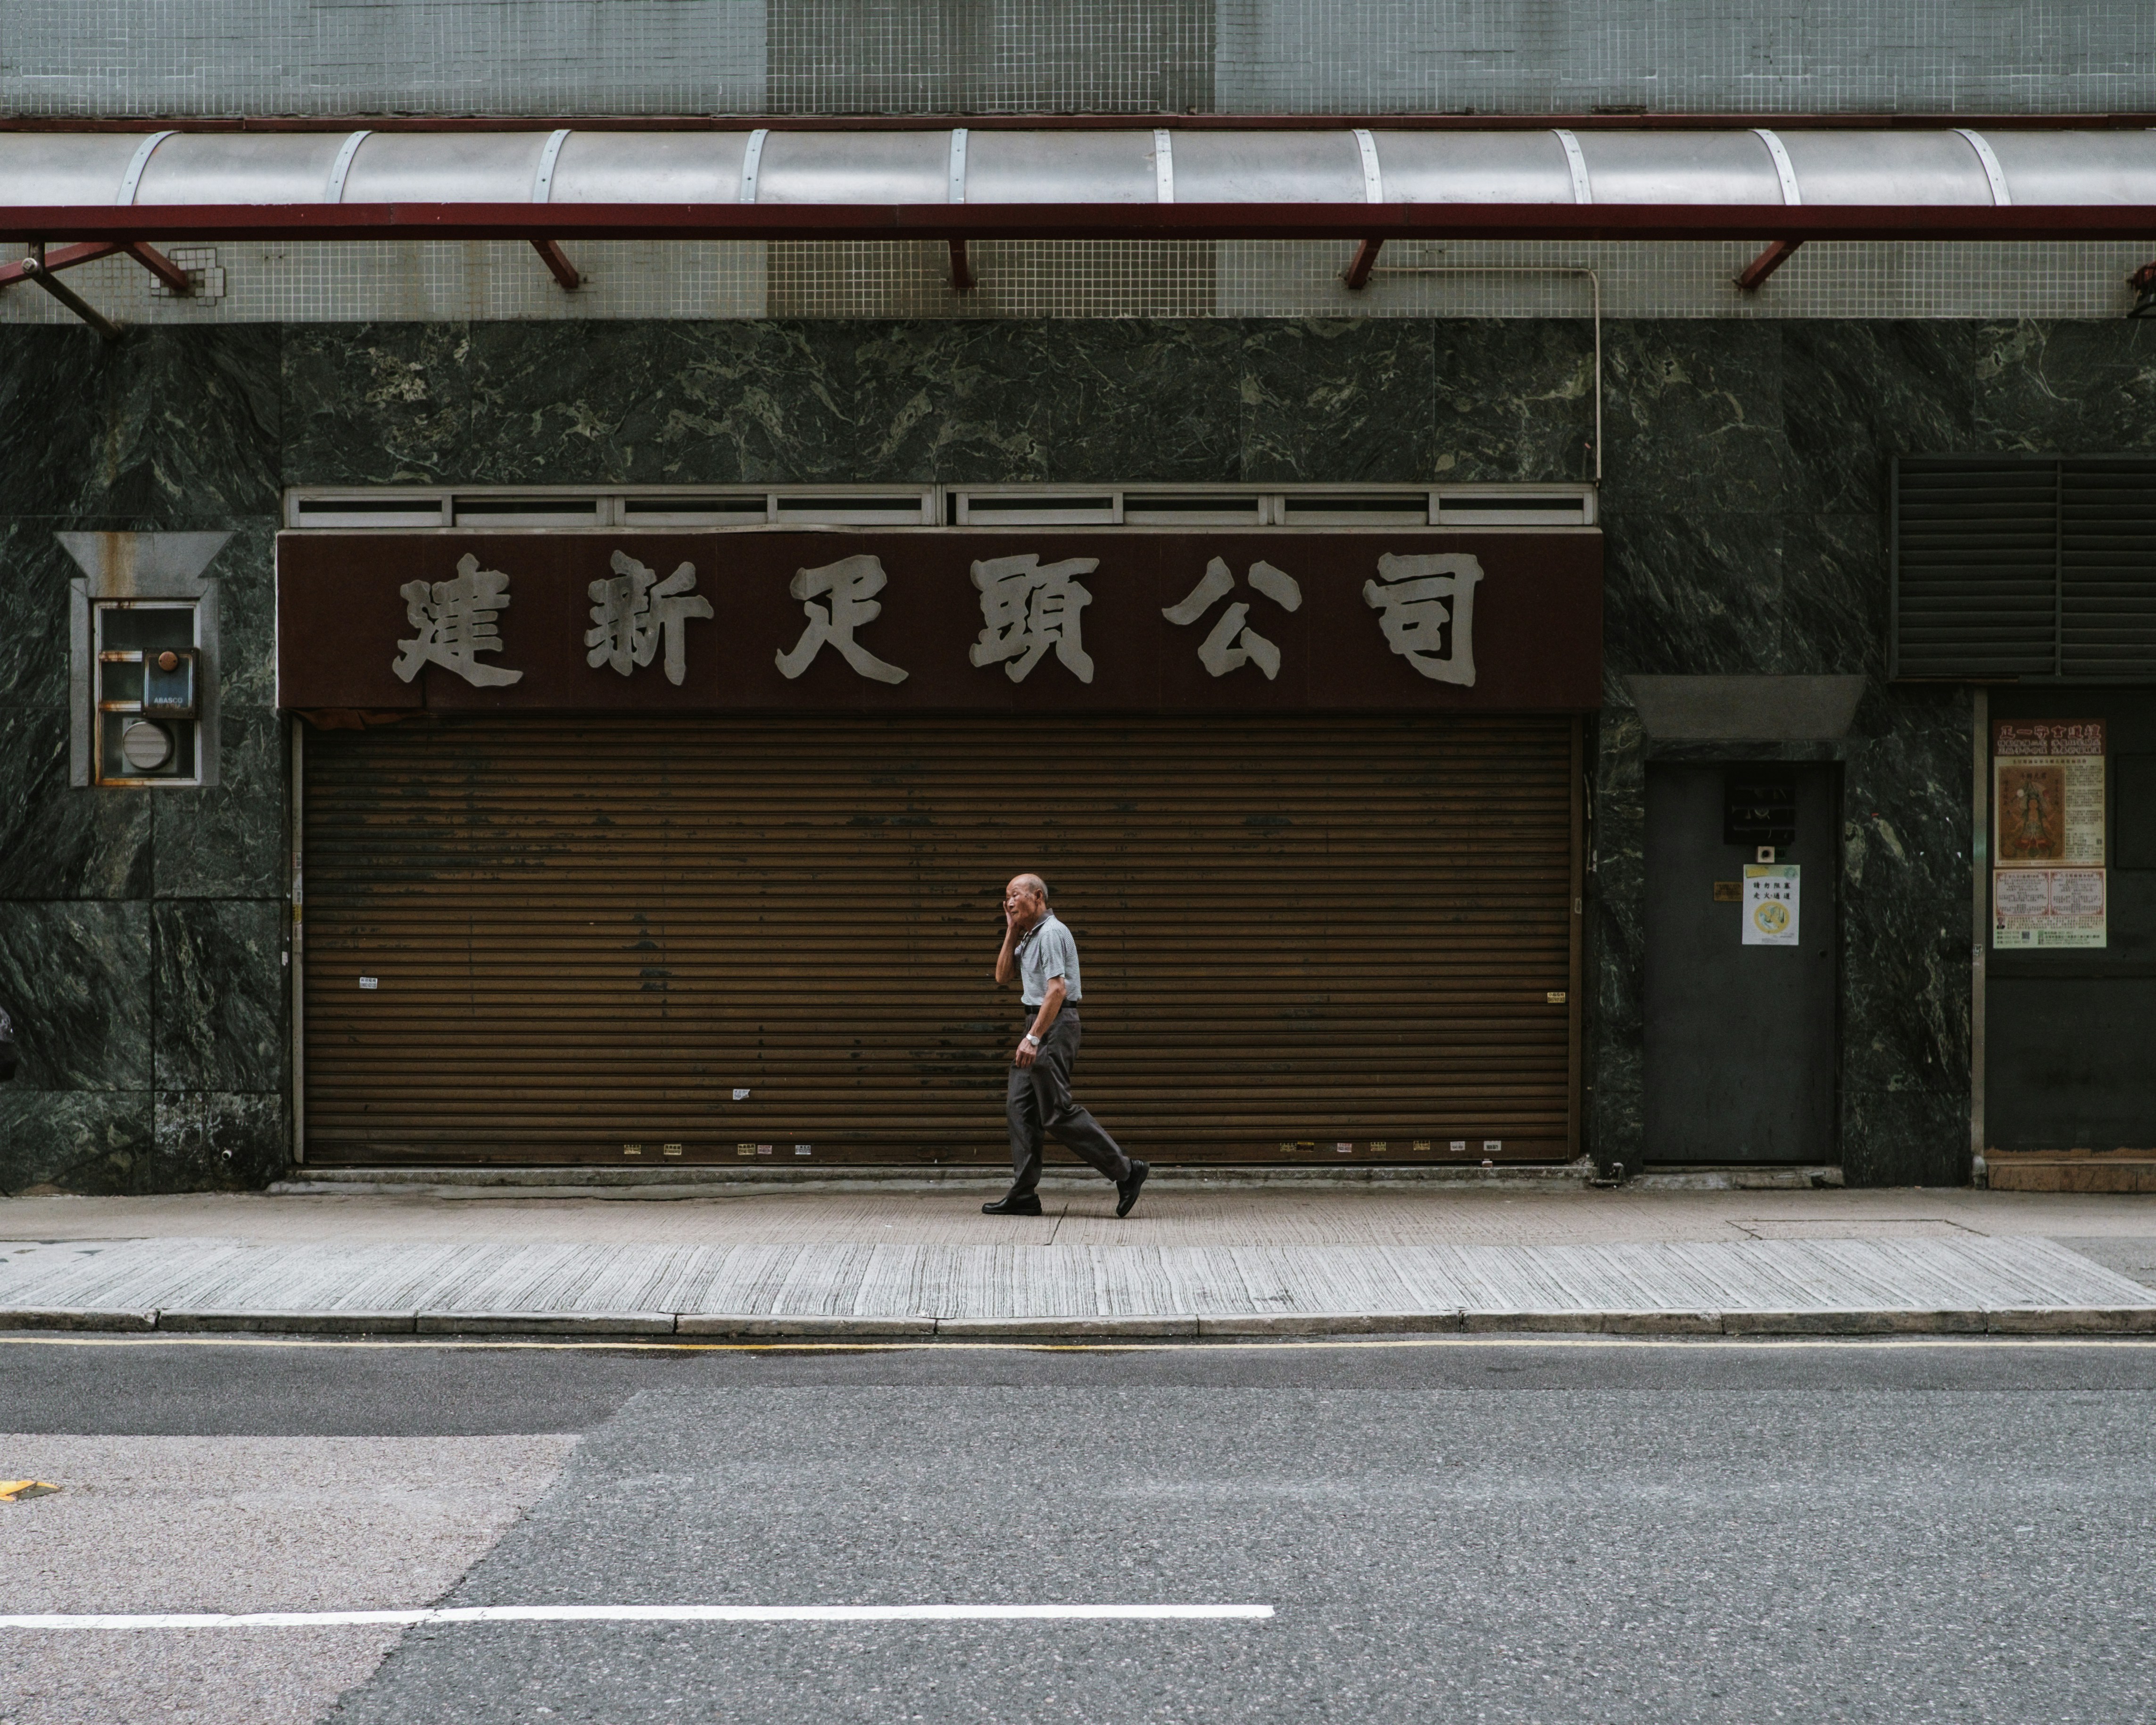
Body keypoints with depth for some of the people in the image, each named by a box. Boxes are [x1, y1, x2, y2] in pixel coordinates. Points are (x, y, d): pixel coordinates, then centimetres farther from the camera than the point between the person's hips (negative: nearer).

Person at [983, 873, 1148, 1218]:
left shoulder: (1051, 933, -13)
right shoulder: (1029, 936, 18)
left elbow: (1057, 990, -22)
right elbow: (1003, 977, 18)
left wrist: (1033, 1038, -26)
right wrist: (1011, 932, 10)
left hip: (1055, 1024, -10)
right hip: (1038, 1023, 10)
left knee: (1057, 1112, -11)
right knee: (1019, 1106, 5)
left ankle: (1125, 1170, -7)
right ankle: (1023, 1194, 4)